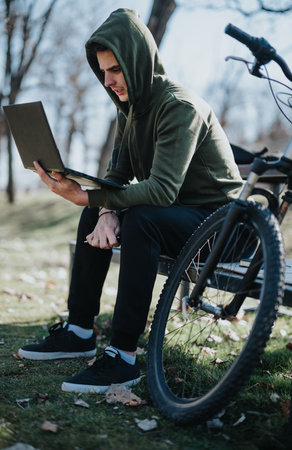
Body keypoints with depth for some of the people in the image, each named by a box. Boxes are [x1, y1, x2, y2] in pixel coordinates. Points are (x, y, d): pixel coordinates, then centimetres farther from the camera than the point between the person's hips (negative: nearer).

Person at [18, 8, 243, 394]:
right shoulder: (129, 107, 5)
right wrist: (107, 210, -18)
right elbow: (117, 173, 4)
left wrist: (86, 196, -39)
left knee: (141, 220, -34)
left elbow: (162, 191, -33)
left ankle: (123, 356, -29)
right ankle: (79, 332, 6)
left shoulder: (179, 106, -23)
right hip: (174, 211, 9)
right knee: (94, 215, 0)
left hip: (214, 217, -9)